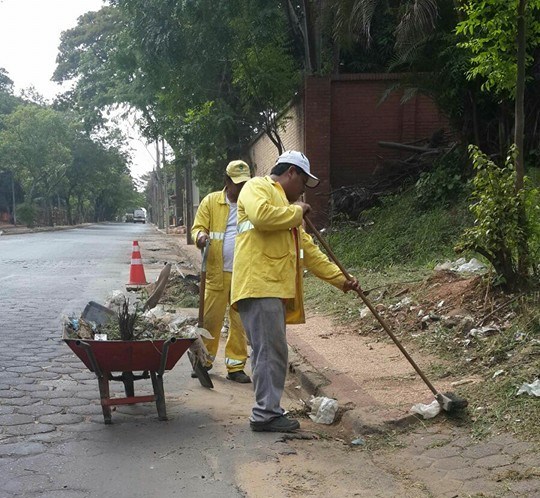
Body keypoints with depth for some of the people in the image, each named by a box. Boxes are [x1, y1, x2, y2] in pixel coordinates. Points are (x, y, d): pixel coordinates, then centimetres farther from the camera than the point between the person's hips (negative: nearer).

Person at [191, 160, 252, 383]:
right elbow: (198, 227, 3)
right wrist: (200, 235, -20)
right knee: (210, 318, 4)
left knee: (240, 322, 6)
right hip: (217, 272, -1)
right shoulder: (211, 201, 4)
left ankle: (235, 366, 15)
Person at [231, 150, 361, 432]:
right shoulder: (258, 187, 2)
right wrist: (297, 211, -6)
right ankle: (267, 413, -4)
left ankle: (267, 411, 14)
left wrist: (340, 278, 23)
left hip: (275, 288, 10)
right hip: (259, 285, -10)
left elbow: (308, 250, 28)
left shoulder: (287, 207, 30)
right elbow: (261, 215, -22)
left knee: (272, 351, 9)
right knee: (271, 350, -9)